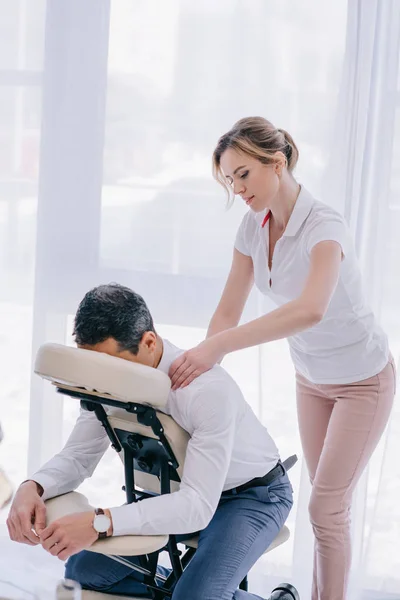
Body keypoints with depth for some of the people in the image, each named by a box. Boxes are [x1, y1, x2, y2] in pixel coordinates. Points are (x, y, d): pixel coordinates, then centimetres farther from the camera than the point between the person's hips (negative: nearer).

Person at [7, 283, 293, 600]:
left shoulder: (208, 389, -36)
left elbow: (199, 506, -39)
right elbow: (78, 456, -6)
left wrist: (101, 522, -48)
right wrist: (32, 488, -29)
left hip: (253, 494, -6)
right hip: (182, 487, 6)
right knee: (84, 570, -4)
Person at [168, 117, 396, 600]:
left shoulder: (323, 226, -32)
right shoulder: (254, 227, -10)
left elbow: (310, 309, -51)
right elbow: (228, 312, -9)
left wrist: (217, 346, -56)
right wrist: (200, 371, -23)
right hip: (311, 375, 6)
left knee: (326, 507, -4)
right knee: (329, 500, 15)